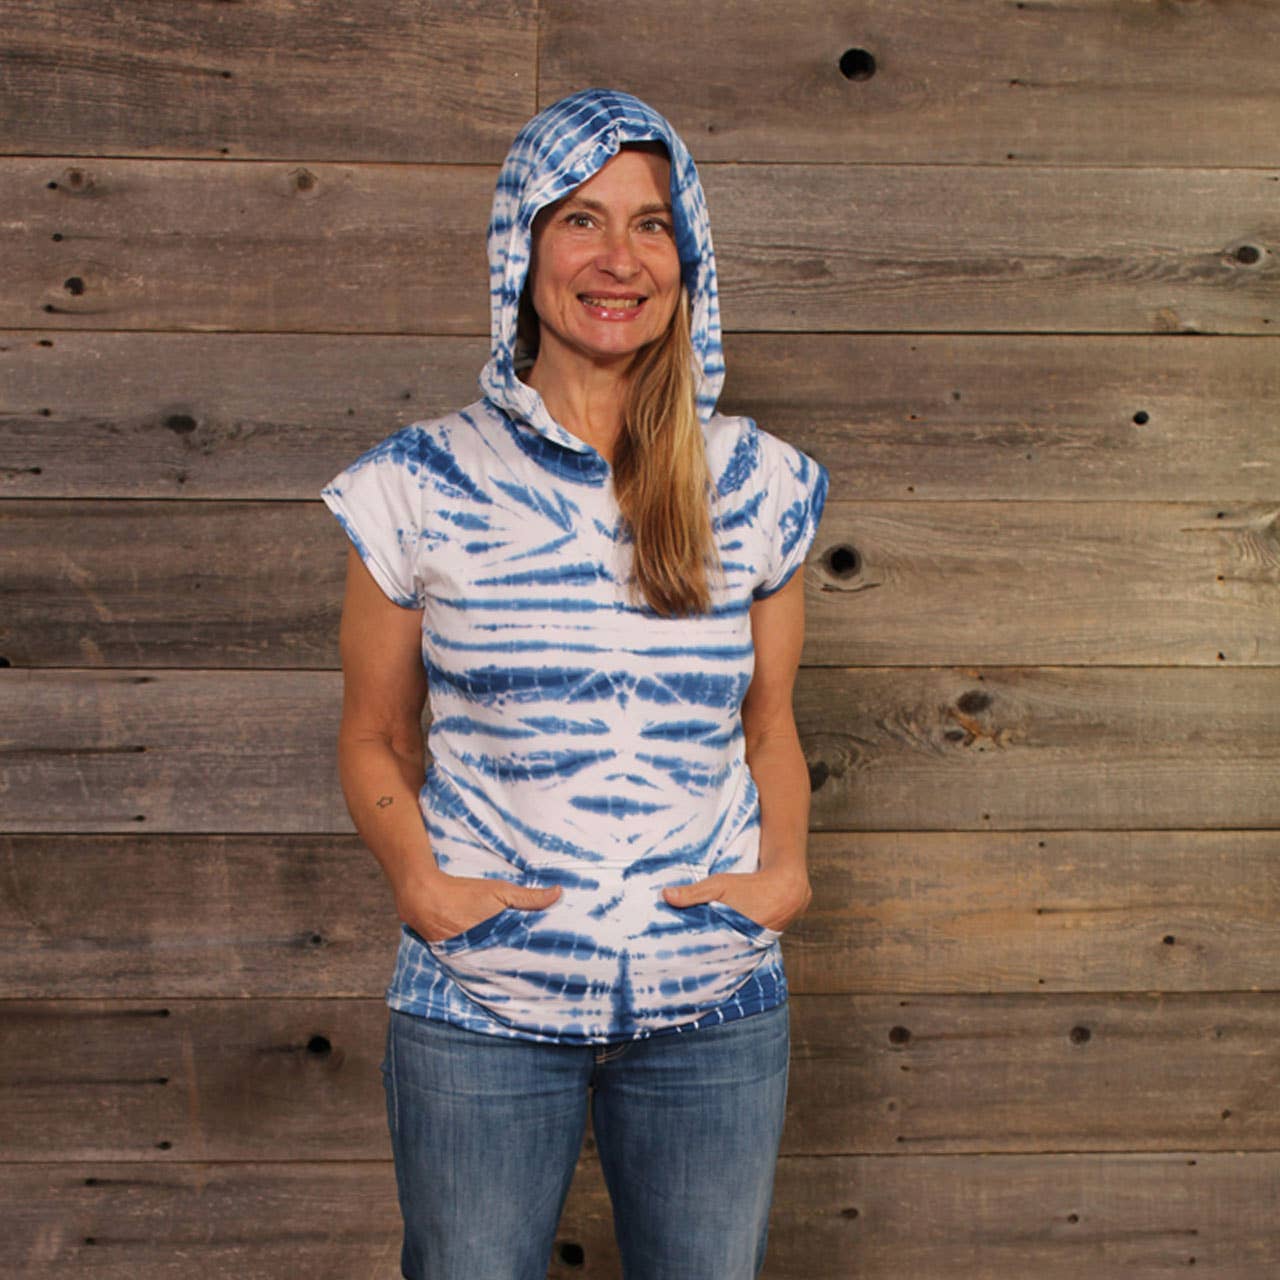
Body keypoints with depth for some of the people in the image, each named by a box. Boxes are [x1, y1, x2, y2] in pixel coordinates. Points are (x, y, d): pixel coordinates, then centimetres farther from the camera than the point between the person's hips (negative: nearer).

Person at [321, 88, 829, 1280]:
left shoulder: (757, 485, 2)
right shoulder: (419, 487, -4)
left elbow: (768, 725, 11)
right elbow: (375, 735, 5)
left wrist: (785, 868, -6)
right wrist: (418, 880, -12)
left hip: (715, 1003, 2)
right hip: (479, 1004, -1)